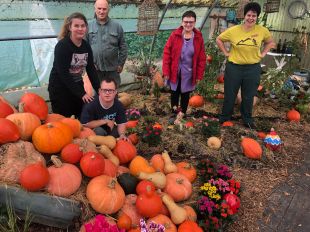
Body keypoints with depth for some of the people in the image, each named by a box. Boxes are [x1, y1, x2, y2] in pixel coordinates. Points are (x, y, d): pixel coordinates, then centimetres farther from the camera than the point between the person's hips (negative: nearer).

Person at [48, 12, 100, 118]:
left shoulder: (86, 46, 1)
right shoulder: (62, 46, -19)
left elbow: (91, 69, 4)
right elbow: (63, 74, -23)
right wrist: (81, 93, -24)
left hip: (77, 87, 6)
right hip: (60, 89, -6)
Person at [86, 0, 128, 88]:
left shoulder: (117, 26, -1)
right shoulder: (89, 26, 0)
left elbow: (123, 47, 2)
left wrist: (121, 63, 0)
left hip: (112, 68, 0)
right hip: (95, 68, 1)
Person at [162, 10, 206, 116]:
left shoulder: (199, 37, -4)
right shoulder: (175, 35, -8)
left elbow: (202, 58, 0)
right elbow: (167, 53, -7)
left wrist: (199, 75, -1)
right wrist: (166, 71, -10)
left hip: (188, 73, 1)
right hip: (174, 72, 0)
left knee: (185, 95, 14)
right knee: (174, 93, 13)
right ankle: (174, 114, 30)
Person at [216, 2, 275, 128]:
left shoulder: (262, 31, -5)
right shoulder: (233, 30, -9)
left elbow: (270, 42, 14)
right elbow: (219, 39, 5)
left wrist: (262, 53, 3)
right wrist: (226, 52, -1)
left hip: (253, 68, 1)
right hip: (234, 67, -1)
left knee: (248, 96, 13)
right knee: (229, 95, 10)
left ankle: (247, 119, 32)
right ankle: (225, 117, 29)